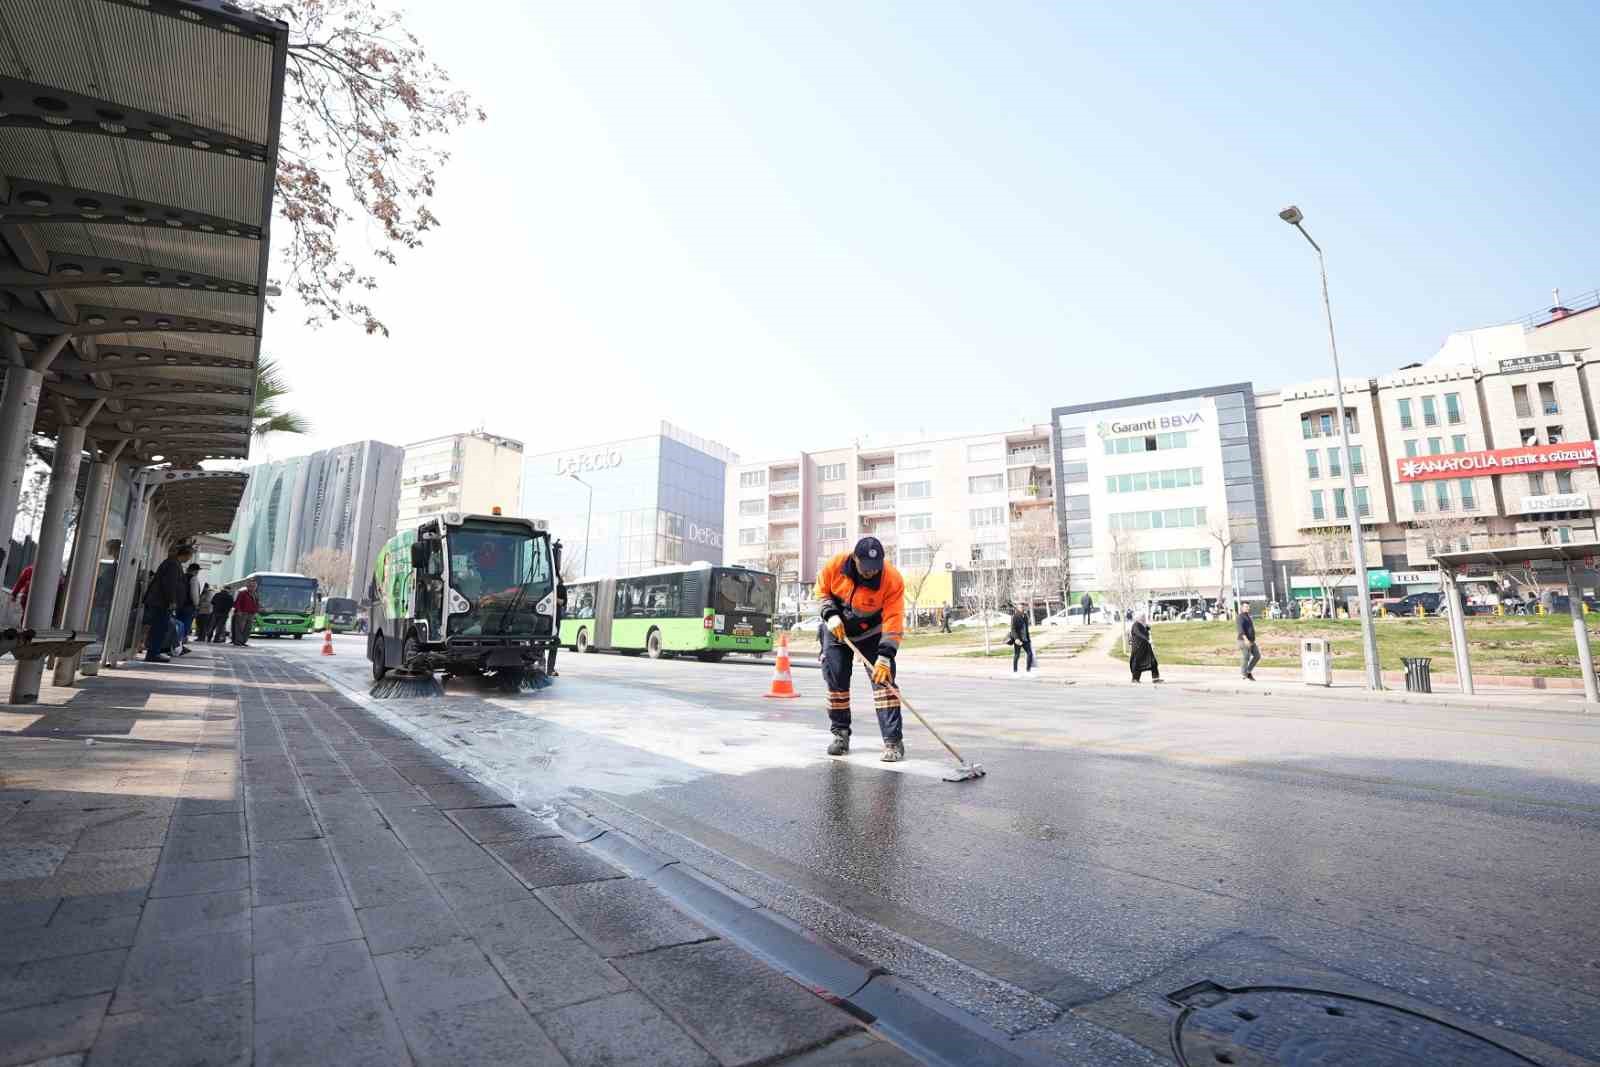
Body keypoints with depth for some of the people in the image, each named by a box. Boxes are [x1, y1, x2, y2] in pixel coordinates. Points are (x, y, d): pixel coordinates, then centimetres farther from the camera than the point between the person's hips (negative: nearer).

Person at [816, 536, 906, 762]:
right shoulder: (835, 565, -23)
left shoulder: (893, 579, -29)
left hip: (872, 632, -2)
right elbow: (822, 590, -3)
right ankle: (840, 734, 19)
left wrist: (885, 656, -35)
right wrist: (830, 614, -18)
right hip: (837, 628, 2)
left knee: (883, 679, -14)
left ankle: (894, 741, -8)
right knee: (835, 679, 2)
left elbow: (893, 620, -29)